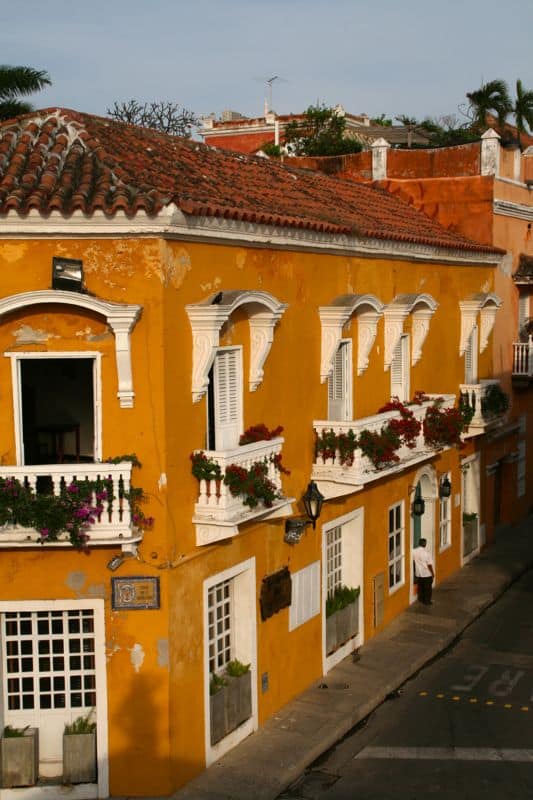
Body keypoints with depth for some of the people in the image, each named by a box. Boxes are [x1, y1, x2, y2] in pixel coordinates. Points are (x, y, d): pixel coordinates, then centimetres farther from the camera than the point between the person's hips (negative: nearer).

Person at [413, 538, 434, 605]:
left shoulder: (414, 551, -9)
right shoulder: (427, 553, -22)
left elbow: (413, 561, 3)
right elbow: (429, 565, -18)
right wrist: (433, 573, -5)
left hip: (418, 573, 5)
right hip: (427, 574, -4)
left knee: (420, 587, 21)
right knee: (428, 588, 11)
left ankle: (421, 599, 33)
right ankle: (427, 601, 18)